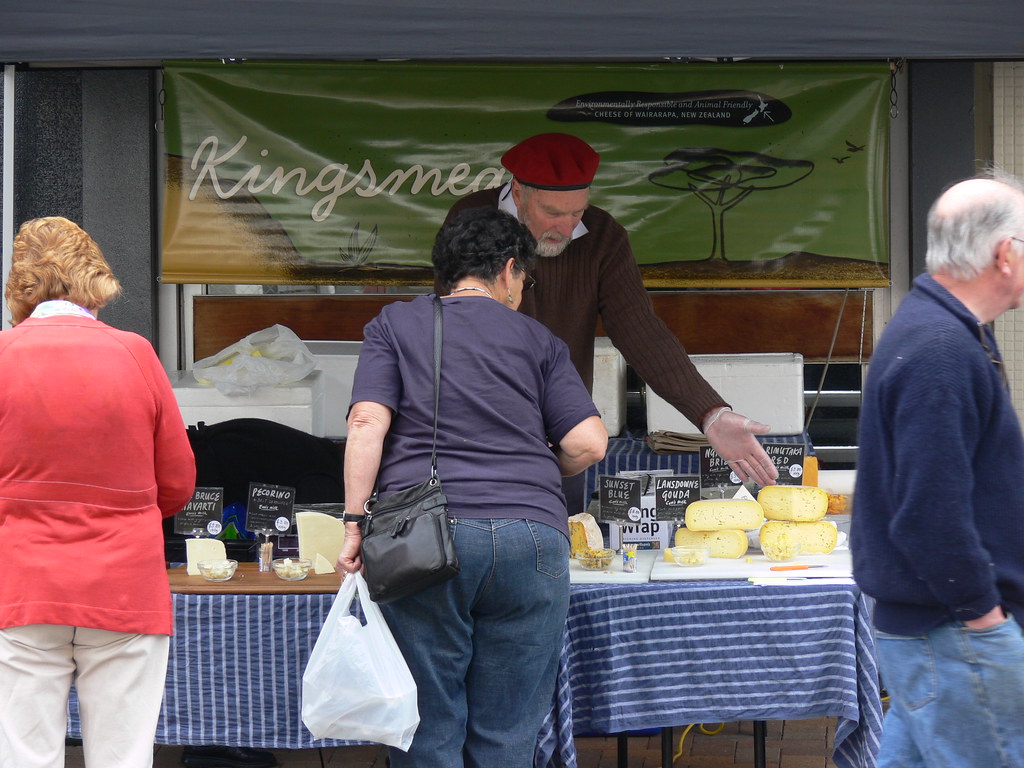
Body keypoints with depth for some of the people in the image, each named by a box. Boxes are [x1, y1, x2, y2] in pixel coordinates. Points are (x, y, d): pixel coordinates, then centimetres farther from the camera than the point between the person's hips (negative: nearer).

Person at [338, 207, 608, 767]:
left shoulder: (393, 325, 15)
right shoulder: (537, 340, 16)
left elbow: (367, 425, 0)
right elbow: (588, 443, 7)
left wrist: (354, 523, 0)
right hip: (530, 534, 1)